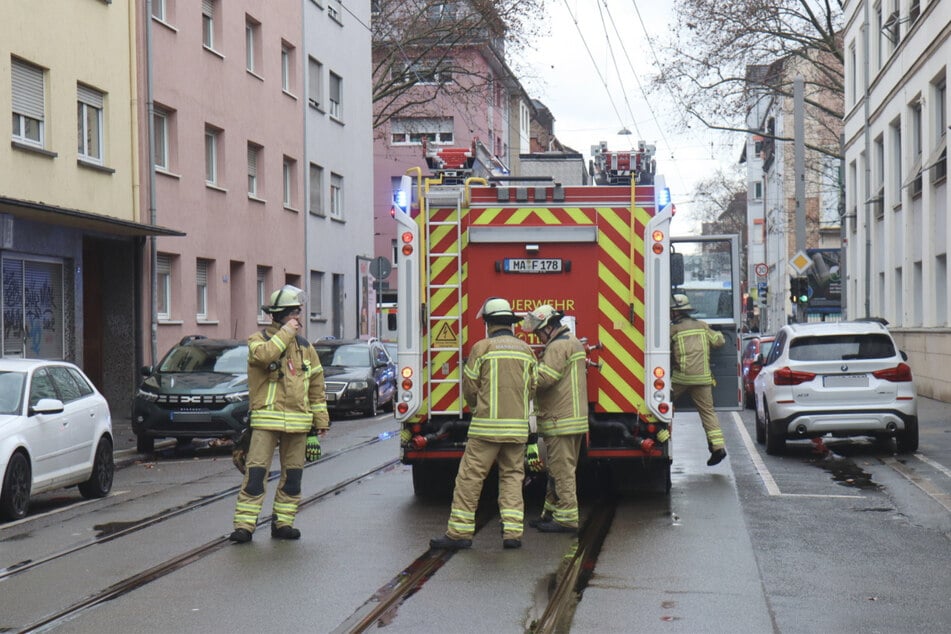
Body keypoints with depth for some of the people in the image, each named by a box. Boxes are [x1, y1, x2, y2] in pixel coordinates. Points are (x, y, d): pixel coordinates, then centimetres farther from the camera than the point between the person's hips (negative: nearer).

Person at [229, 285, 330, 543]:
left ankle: (283, 522, 18)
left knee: (292, 475, 8)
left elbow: (316, 385, 18)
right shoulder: (258, 339, 2)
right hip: (266, 419, -5)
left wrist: (321, 420, 14)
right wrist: (286, 332, -14)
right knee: (256, 472, -10)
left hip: (298, 422, 5)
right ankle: (244, 524, -8)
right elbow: (264, 355, -24)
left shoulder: (305, 347, 15)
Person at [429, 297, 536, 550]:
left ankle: (460, 531, 1)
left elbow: (469, 387, -1)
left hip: (487, 425, -4)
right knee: (512, 475, 11)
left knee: (470, 476, 0)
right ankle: (513, 531, 4)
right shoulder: (526, 349, 9)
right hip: (518, 425, 4)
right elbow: (531, 388, 11)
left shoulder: (482, 347, -4)